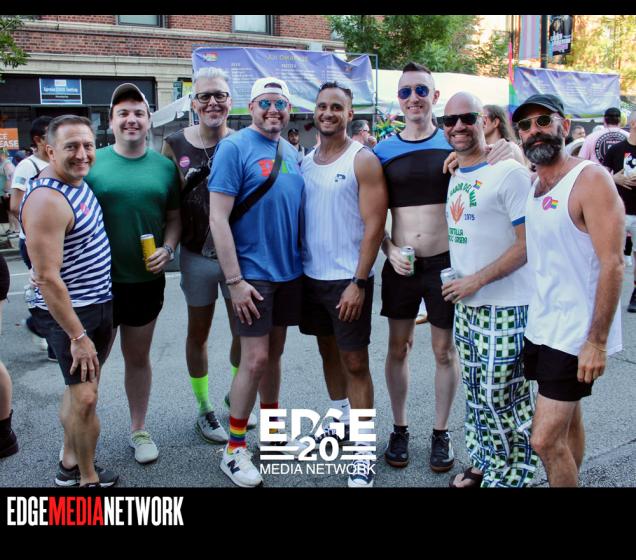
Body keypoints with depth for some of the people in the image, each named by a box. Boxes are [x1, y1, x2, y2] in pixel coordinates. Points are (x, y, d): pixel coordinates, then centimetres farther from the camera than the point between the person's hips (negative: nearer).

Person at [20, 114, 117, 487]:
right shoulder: (47, 200, -23)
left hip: (100, 304, 9)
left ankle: (70, 466, 34)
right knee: (85, 398, -4)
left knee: (80, 389, 19)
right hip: (71, 314, -9)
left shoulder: (79, 181, 5)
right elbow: (46, 278, -25)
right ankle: (88, 479, 15)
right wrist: (77, 336, -22)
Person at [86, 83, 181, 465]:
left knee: (138, 357, 16)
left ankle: (139, 429, 32)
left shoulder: (164, 166, 2)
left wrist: (168, 249, -8)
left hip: (147, 280, 2)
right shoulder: (92, 162, -4)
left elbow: (174, 216, 9)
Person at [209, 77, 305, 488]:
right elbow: (218, 218, -15)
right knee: (255, 359, -5)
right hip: (254, 272, -6)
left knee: (274, 353, 15)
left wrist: (302, 260, 9)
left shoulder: (292, 153, 10)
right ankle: (234, 450, 11)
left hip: (290, 270, 6)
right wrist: (235, 280, -19)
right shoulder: (235, 147, -10)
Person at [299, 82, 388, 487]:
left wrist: (358, 282, -19)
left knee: (355, 361, -1)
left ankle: (364, 450, 10)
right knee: (328, 351, 17)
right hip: (311, 275, 6)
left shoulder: (363, 160, -9)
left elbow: (374, 225, -14)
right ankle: (341, 422, 35)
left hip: (348, 279, -6)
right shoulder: (305, 162, 8)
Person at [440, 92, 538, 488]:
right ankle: (483, 463, 33)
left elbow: (528, 243, -16)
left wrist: (476, 280, -17)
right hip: (467, 303, 7)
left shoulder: (509, 171, -12)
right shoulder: (455, 175, 11)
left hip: (505, 306, -7)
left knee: (502, 397, 1)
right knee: (476, 393, 16)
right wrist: (458, 283, 6)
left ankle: (510, 475, 19)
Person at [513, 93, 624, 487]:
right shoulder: (533, 185, 9)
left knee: (546, 439, -6)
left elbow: (612, 265, -19)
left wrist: (597, 341, -21)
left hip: (576, 333, -7)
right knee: (568, 421, 20)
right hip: (541, 326, 7)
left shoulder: (590, 179, -14)